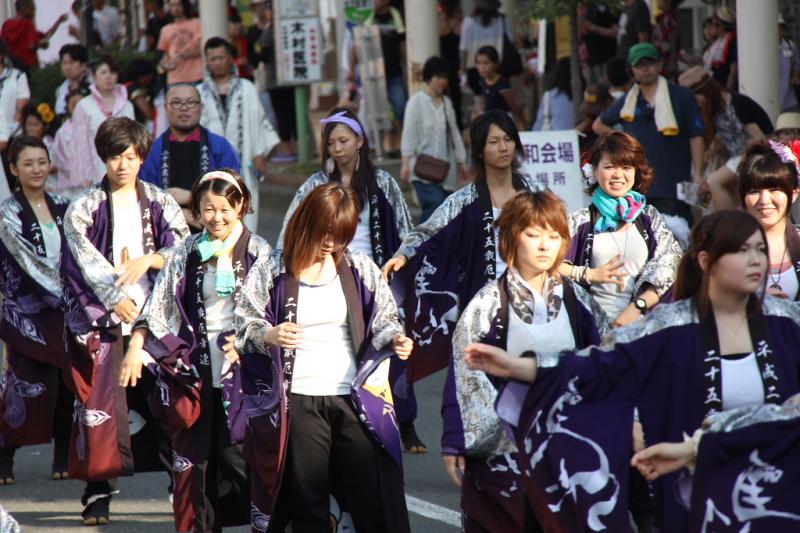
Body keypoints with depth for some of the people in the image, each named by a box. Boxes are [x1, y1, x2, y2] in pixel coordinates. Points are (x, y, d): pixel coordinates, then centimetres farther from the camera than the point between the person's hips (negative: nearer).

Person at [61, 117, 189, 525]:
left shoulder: (161, 204, 11)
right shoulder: (83, 208, 5)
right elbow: (86, 260, -8)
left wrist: (147, 260, -17)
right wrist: (117, 298, -22)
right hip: (102, 319, -1)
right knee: (100, 401, -7)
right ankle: (98, 491, 0)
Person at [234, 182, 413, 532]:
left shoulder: (360, 269, 8)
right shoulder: (271, 270, 2)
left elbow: (383, 320, 12)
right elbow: (243, 326, 2)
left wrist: (394, 339, -10)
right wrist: (270, 335, -19)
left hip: (357, 400, 1)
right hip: (297, 403, -1)